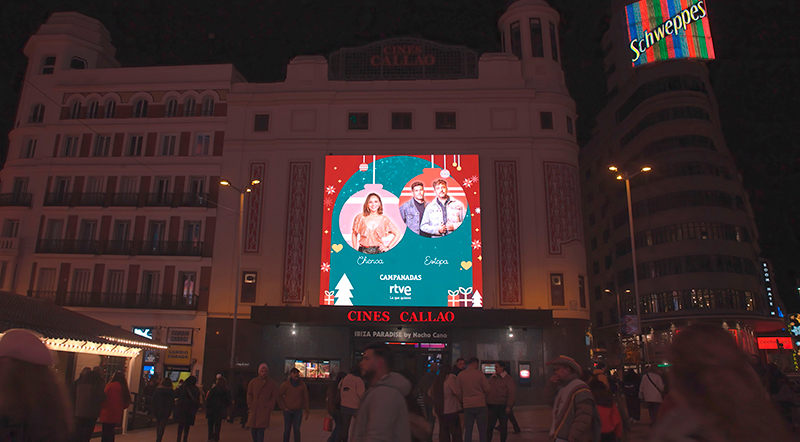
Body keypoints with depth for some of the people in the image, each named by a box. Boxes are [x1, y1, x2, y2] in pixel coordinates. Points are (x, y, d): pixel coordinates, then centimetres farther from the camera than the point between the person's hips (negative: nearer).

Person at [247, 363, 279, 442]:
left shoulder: (271, 383, 5)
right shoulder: (253, 381, 8)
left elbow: (274, 397, 7)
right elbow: (249, 394, 13)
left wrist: (269, 406, -4)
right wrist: (250, 404, 0)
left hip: (264, 410, -2)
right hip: (254, 409, 2)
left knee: (261, 430, -10)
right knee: (253, 428, 5)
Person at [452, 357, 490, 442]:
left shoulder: (460, 375, 1)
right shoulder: (479, 374, -5)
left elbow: (458, 392, 3)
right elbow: (487, 389, -1)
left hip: (467, 406, 2)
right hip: (480, 404, -2)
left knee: (468, 430, 7)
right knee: (482, 430, 6)